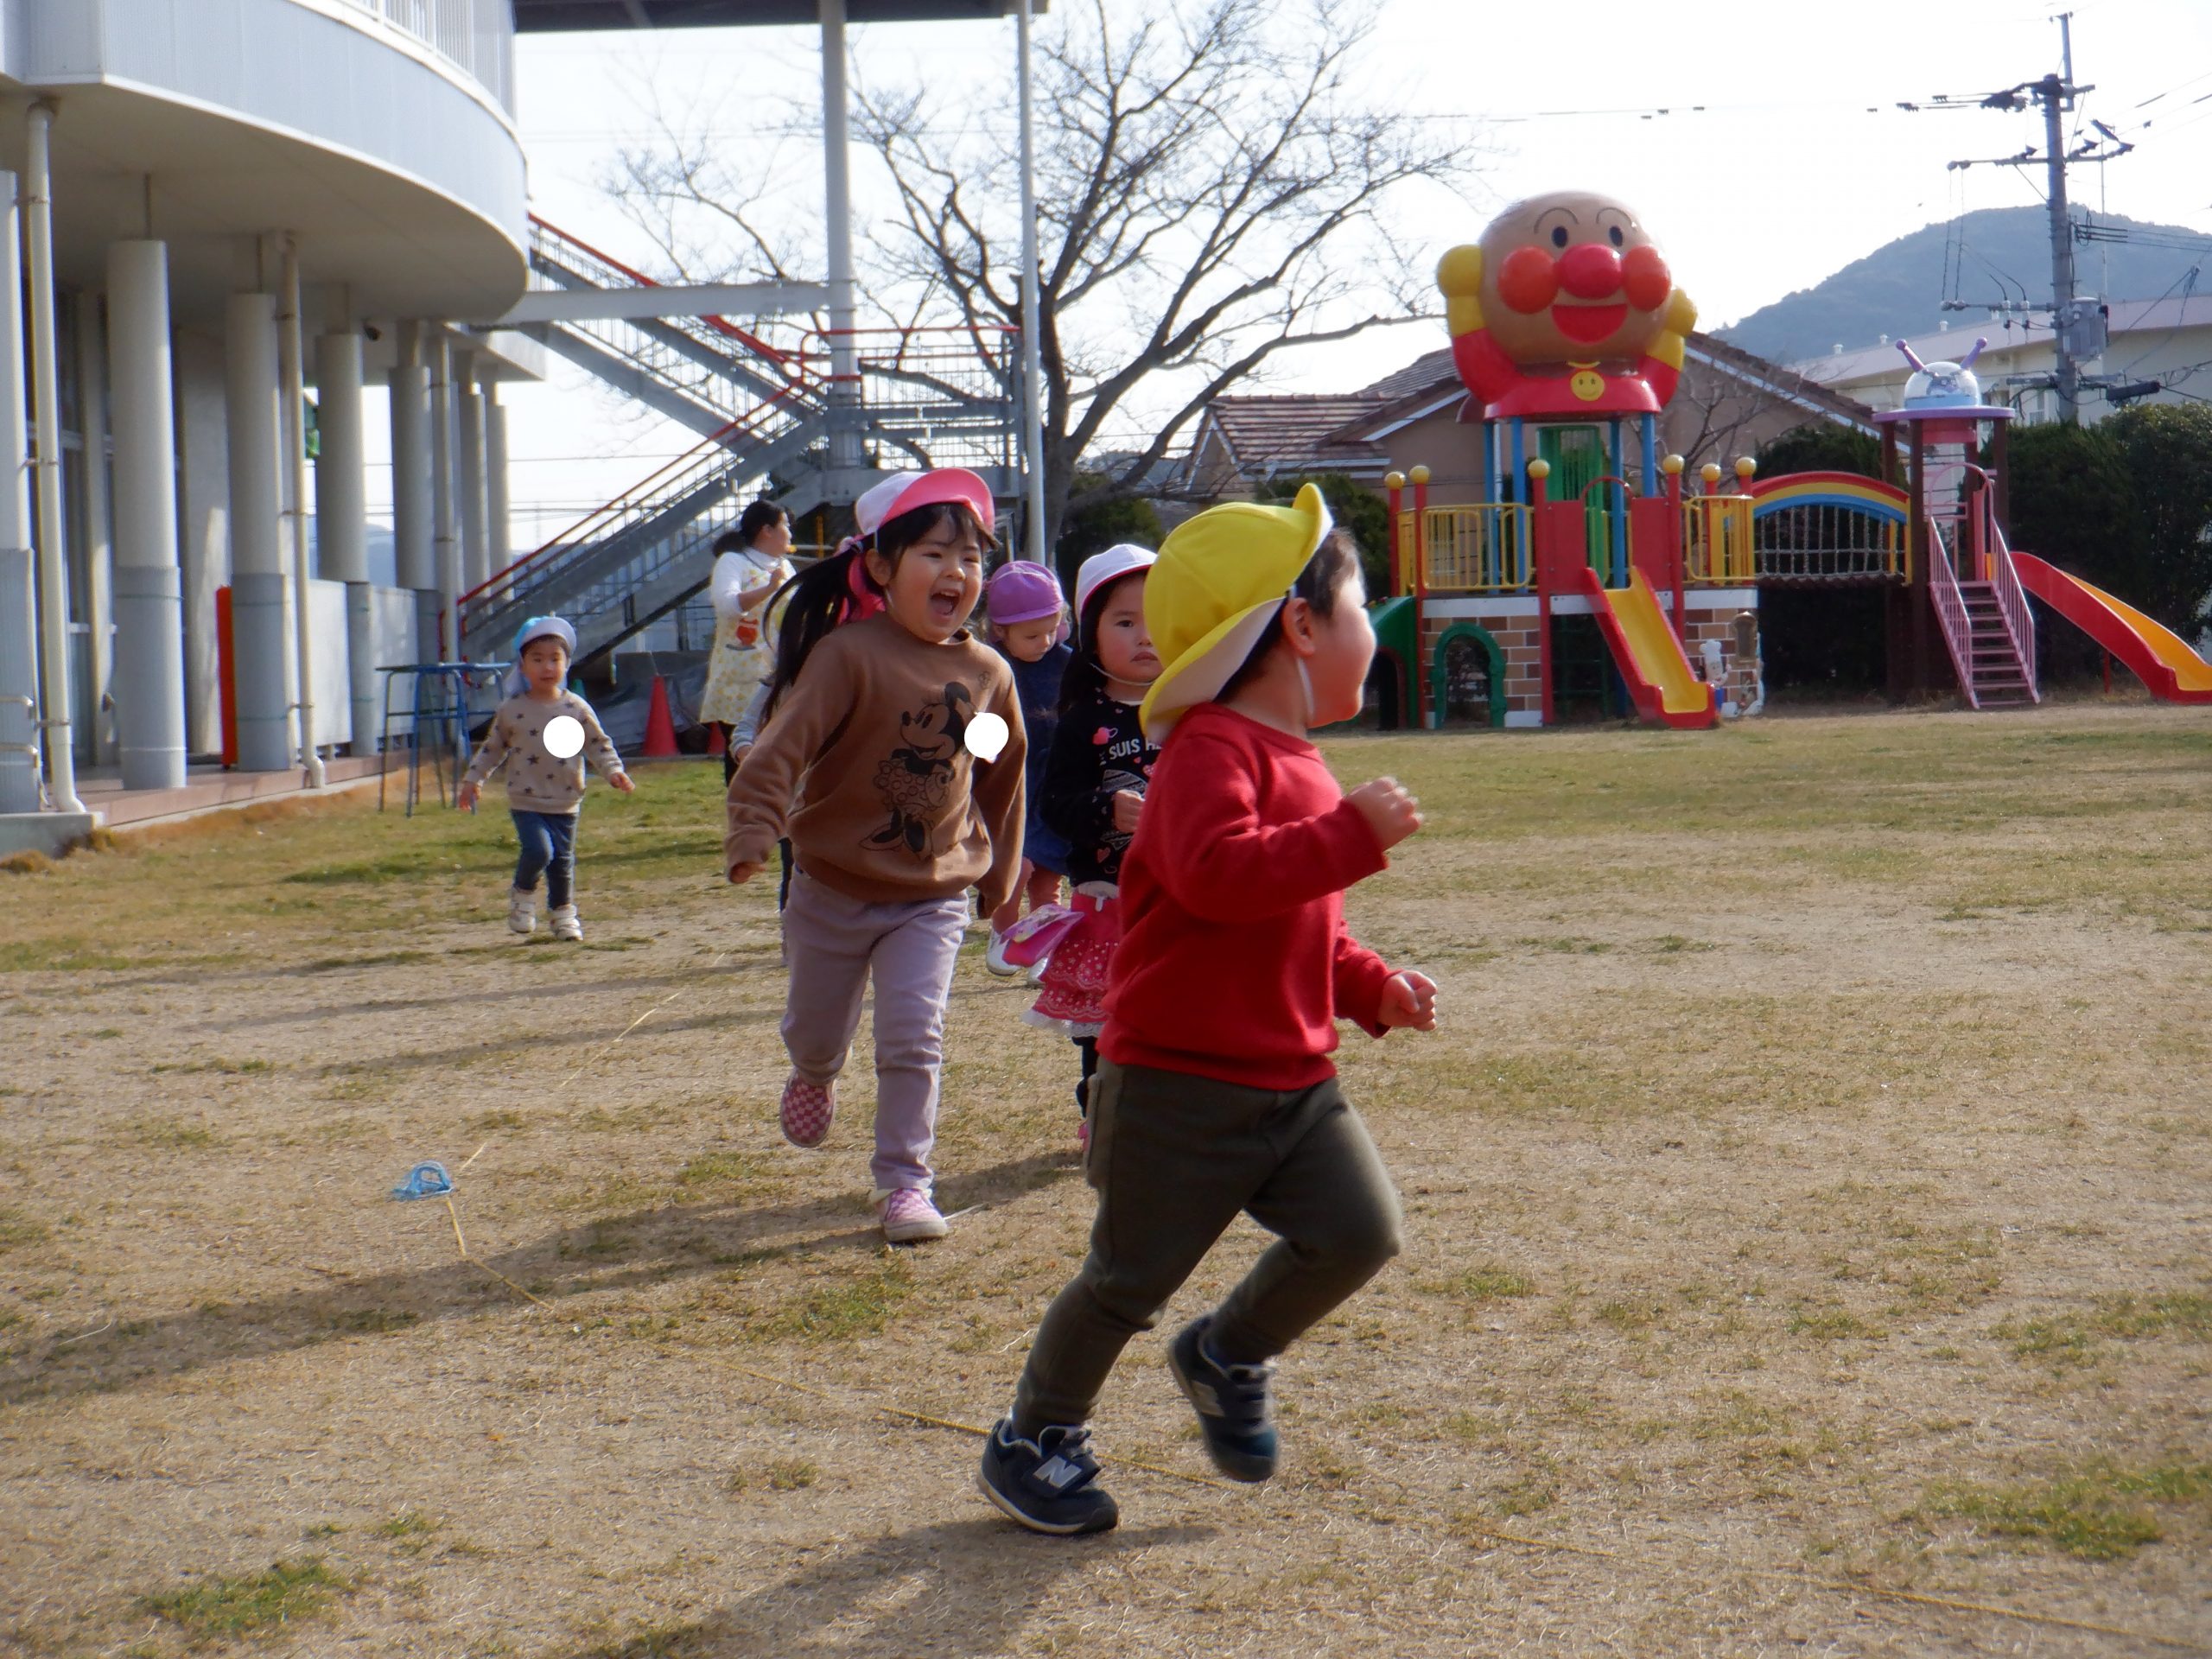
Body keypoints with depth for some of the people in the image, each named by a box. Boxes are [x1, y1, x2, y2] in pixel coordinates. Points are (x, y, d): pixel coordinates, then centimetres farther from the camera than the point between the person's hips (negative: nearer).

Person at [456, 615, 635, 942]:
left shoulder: (576, 709, 0)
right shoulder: (512, 710, -1)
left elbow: (598, 744, 5)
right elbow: (492, 748, 8)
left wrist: (614, 771, -9)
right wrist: (472, 780, 6)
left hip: (565, 802, 2)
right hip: (526, 801, -2)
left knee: (563, 859, 8)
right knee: (538, 850, -19)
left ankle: (563, 912, 27)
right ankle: (523, 894, 9)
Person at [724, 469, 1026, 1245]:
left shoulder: (988, 673, -2)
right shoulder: (850, 655, -18)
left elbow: (1003, 778, 12)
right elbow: (784, 744, -25)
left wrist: (1001, 876, 17)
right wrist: (753, 831, -39)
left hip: (932, 897, 2)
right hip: (832, 890, -1)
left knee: (914, 1039, -10)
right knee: (816, 1031, 18)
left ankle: (904, 1179, 4)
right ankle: (813, 1076, 53)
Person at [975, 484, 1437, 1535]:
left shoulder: (1295, 763, 15)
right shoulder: (1212, 750, -16)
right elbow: (1219, 871, -36)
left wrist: (1372, 986, 11)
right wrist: (1351, 835, -33)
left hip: (1293, 1082, 8)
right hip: (1179, 1087, -8)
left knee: (1361, 1228, -6)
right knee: (1130, 1280, 3)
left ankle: (1230, 1355, 19)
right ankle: (1034, 1440, 25)